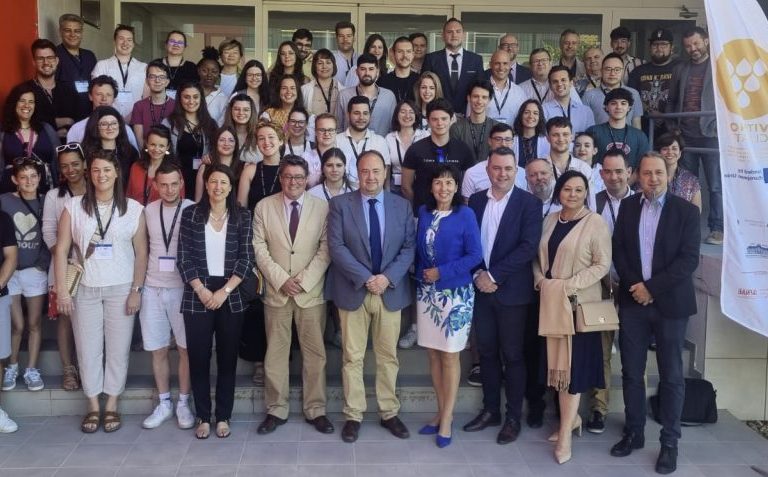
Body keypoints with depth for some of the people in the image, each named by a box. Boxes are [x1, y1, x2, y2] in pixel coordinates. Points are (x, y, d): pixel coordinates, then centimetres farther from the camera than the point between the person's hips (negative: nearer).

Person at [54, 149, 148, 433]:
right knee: (88, 348, 6)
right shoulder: (74, 206, 1)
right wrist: (61, 290, -6)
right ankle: (93, 406, 19)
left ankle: (112, 405, 16)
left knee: (118, 348, 4)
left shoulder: (133, 208, 1)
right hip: (84, 289, 1)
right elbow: (61, 250, 0)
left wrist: (137, 290, -5)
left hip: (121, 289, 0)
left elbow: (141, 253, 1)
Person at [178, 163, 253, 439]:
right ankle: (203, 417, 15)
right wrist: (202, 291, -10)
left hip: (231, 296, 0)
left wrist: (225, 291, -11)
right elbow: (184, 258, -1)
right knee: (198, 357, 3)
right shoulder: (191, 214, 3)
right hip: (198, 296, 0)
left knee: (227, 357, 5)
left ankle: (223, 417, 15)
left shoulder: (242, 216, 3)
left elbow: (246, 258, -2)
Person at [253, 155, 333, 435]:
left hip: (311, 291, 0)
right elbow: (259, 248, 0)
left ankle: (315, 410, 17)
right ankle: (276, 410, 19)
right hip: (276, 291, 1)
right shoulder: (264, 207, 3)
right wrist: (281, 280, -10)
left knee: (315, 354, 5)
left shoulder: (322, 207, 0)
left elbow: (326, 248, -2)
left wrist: (304, 279, -12)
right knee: (275, 354, 7)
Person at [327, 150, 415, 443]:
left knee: (388, 356, 10)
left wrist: (387, 277, -14)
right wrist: (365, 278, -16)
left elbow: (409, 247, 0)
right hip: (353, 291, -2)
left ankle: (389, 413, 22)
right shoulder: (340, 204, -1)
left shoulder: (402, 206, 5)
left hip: (391, 291, 2)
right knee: (353, 357, 4)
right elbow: (336, 246, -9)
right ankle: (353, 415, 15)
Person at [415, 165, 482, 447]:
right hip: (426, 292, 5)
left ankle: (447, 419, 12)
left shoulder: (465, 214, -9)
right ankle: (441, 412, 23)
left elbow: (475, 255, -12)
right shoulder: (423, 212, 5)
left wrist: (442, 272, -16)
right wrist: (421, 273, -2)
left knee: (449, 355, 2)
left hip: (455, 293, -4)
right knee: (433, 353, 10)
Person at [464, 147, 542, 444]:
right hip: (481, 288, 4)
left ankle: (513, 417, 16)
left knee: (512, 355, 5)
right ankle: (490, 410, 26)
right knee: (487, 352, 12)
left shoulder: (529, 203, -6)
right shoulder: (475, 201, 7)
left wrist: (493, 275, -16)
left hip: (512, 291, -4)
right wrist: (477, 274, -9)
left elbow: (528, 247, -14)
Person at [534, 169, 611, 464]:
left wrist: (572, 284, -19)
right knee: (557, 363, 9)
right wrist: (540, 278, -4)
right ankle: (571, 418, 24)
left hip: (579, 302, -5)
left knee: (574, 364, -3)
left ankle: (565, 434, 1)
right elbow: (539, 256, 14)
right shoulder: (550, 220, 10)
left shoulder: (595, 222, -7)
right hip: (551, 302, 5)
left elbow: (602, 264, -10)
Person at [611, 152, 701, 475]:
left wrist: (651, 287, -15)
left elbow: (689, 259, -11)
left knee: (671, 376, 5)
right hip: (633, 301, 3)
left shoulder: (686, 211, -3)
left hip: (669, 303, -3)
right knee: (631, 372, 8)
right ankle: (633, 433, 22)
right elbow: (618, 250, 5)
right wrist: (633, 285, -10)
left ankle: (669, 442, 15)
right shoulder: (628, 206, 7)